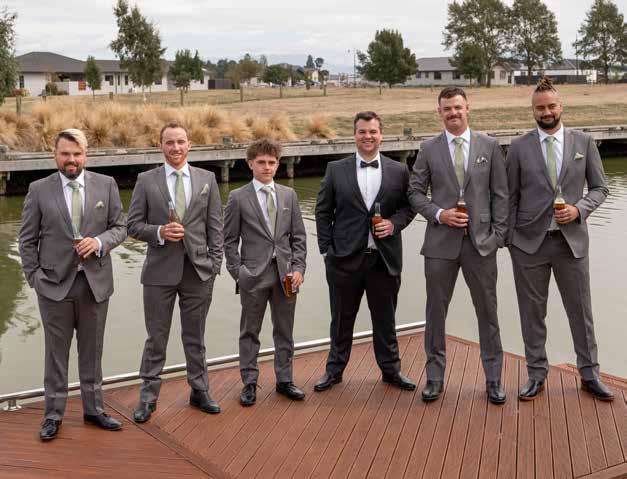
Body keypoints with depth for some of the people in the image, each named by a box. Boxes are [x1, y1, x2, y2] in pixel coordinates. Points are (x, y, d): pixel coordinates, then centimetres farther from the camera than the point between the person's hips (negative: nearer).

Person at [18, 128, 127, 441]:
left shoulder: (106, 185, 2)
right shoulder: (39, 190, -1)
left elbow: (120, 227, 5)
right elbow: (27, 239, 3)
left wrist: (99, 242, -14)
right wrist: (34, 277, -5)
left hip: (95, 282, 2)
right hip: (55, 284, -1)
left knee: (92, 351, 12)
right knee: (56, 353, 7)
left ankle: (93, 409, 26)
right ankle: (53, 415, 19)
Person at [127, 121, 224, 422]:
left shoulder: (207, 179, 6)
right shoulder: (146, 181, 2)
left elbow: (214, 226, 6)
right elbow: (133, 225, 2)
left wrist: (215, 262, -1)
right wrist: (159, 232, -16)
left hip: (198, 269, 1)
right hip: (160, 270, -1)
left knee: (195, 337, 13)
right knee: (156, 338, 6)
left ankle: (199, 392, 25)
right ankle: (148, 397, 17)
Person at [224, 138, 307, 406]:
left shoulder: (289, 195, 8)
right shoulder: (238, 198, -1)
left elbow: (298, 236, 9)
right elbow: (230, 241, 1)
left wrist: (298, 268, -2)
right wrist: (237, 272, -8)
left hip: (285, 274, 3)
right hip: (253, 275, -3)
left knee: (284, 331, 11)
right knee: (250, 331, 7)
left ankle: (284, 380, 24)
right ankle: (249, 383, 18)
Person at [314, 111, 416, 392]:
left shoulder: (398, 171, 4)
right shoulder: (336, 170, 2)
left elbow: (408, 207, 10)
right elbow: (323, 211, 5)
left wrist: (394, 223, -10)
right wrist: (326, 249, -1)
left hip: (385, 258, 1)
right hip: (345, 258, 0)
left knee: (385, 319, 11)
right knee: (342, 319, 11)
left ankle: (390, 370, 27)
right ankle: (335, 370, 26)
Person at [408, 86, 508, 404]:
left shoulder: (489, 146, 5)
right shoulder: (429, 149, 4)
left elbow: (500, 194, 5)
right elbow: (415, 192, 5)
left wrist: (498, 234, -2)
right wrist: (439, 214, -10)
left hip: (481, 241, 0)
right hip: (441, 241, 0)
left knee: (487, 312, 6)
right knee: (436, 312, 7)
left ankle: (493, 380, 18)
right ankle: (434, 378, 19)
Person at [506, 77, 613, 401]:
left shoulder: (583, 142, 3)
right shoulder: (519, 147, 2)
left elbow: (599, 188, 8)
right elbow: (510, 197, 4)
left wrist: (579, 209, -11)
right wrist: (509, 240, 0)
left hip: (571, 239, 0)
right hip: (529, 241, 0)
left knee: (581, 310, 8)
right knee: (532, 312, 8)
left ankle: (589, 375, 23)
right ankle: (536, 375, 22)